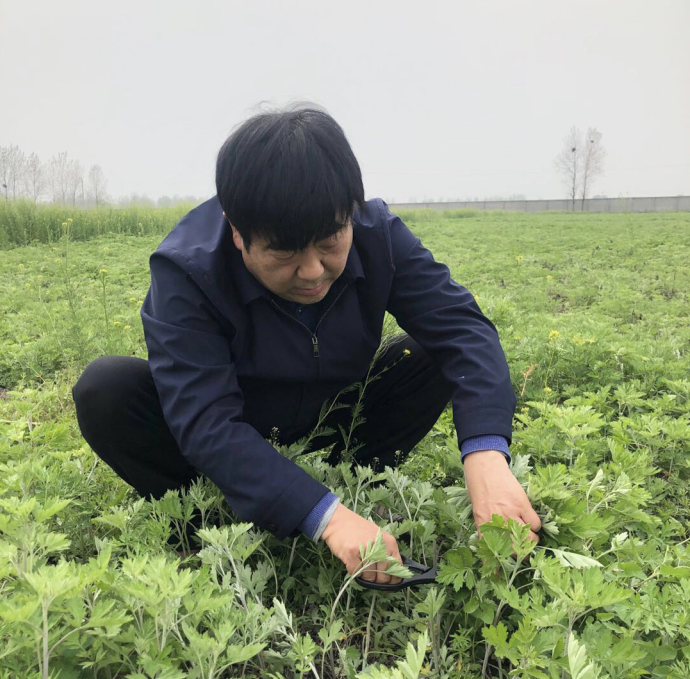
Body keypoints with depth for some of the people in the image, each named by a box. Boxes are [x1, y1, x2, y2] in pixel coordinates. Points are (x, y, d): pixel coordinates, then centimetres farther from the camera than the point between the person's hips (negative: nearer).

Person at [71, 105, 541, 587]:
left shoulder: (378, 234, -19)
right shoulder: (186, 272, -29)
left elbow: (463, 326, -27)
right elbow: (206, 423, -37)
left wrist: (487, 455, -44)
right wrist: (325, 515, -48)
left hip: (334, 435, 3)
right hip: (235, 453, -2)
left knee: (441, 355, -17)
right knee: (104, 391, -27)